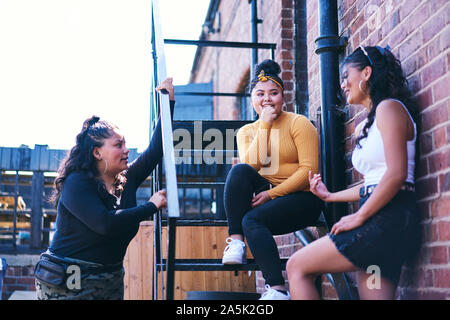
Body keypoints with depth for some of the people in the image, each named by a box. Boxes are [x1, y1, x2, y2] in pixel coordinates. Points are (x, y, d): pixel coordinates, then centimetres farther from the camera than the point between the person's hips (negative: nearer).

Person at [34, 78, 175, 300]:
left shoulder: (126, 180, 4)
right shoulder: (77, 183, -15)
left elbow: (155, 150, 10)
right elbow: (106, 224, -27)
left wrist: (169, 103, 6)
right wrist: (151, 207, -17)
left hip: (111, 280, 7)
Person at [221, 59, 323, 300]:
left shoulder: (298, 123, -1)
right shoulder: (246, 131, 13)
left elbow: (309, 170, -11)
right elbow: (251, 164, -8)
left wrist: (272, 194, -18)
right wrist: (265, 125, -8)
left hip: (300, 198, -4)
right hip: (262, 197, 4)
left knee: (253, 219, -31)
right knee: (239, 170, -25)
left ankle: (277, 288, -29)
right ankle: (235, 241, -26)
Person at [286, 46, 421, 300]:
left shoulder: (389, 107, -5)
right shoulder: (364, 127, 23)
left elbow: (396, 174, -16)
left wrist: (359, 217, -14)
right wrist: (330, 196, 29)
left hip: (390, 219, -9)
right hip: (379, 225, 9)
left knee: (297, 267, -6)